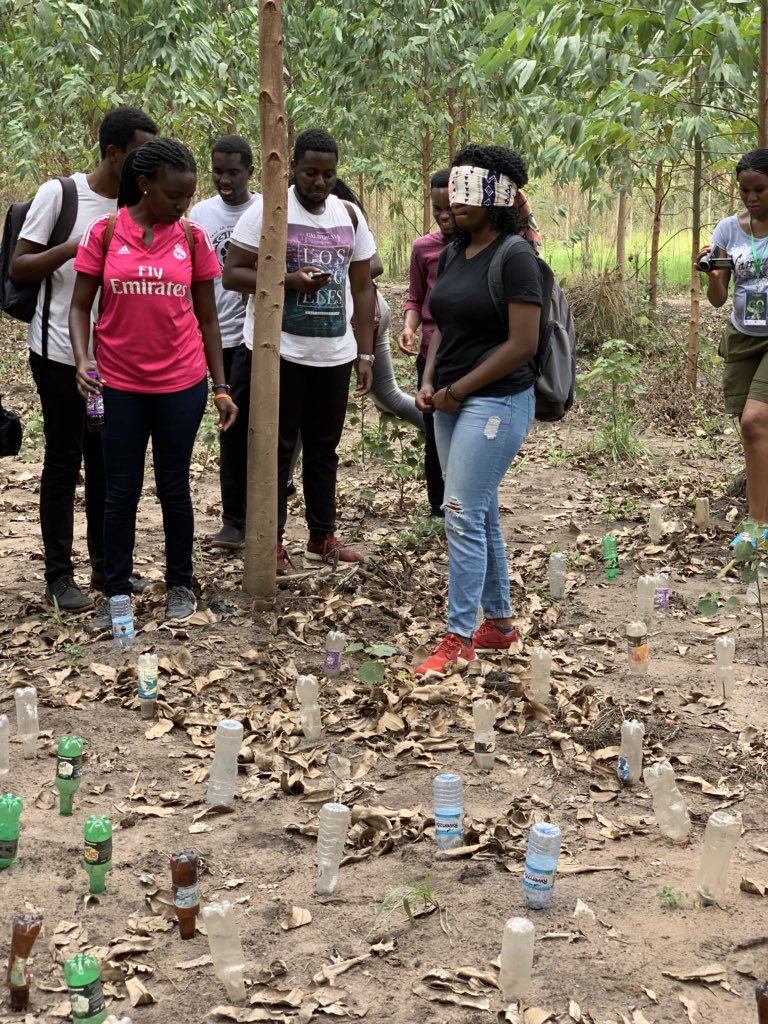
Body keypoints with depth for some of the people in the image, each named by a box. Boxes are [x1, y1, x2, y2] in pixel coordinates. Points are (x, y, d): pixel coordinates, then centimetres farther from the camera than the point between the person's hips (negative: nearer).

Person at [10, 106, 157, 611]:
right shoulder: (59, 194, -9)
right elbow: (18, 267, -9)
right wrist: (75, 246, -21)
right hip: (62, 355, -5)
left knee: (106, 462, 11)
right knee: (64, 463, 1)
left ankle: (105, 565, 23)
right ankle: (59, 576, 11)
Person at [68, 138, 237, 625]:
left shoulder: (193, 237, 0)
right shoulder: (105, 233, -4)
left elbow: (207, 317, 5)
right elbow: (81, 307, 0)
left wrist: (222, 388, 3)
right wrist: (83, 359, -18)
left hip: (181, 384, 1)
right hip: (119, 384, 0)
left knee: (174, 488, 10)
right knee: (122, 492, 6)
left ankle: (180, 583, 25)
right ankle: (117, 592, 18)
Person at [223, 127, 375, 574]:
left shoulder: (350, 215, 8)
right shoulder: (268, 210, -7)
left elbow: (362, 289, 12)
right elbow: (233, 274, -9)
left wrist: (365, 354, 7)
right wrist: (289, 280, -23)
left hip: (334, 354, 5)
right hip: (279, 352, -5)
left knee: (325, 448, 14)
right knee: (277, 449, 2)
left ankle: (323, 537, 25)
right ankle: (271, 541, 12)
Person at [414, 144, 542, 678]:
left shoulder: (515, 256, -12)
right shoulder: (453, 254, 11)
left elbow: (522, 344, -17)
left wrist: (459, 390, -13)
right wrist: (429, 382, 1)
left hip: (496, 401, -8)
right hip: (452, 403, 8)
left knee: (464, 516, -9)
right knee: (482, 515, 14)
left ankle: (460, 638, -1)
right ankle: (500, 623, 25)